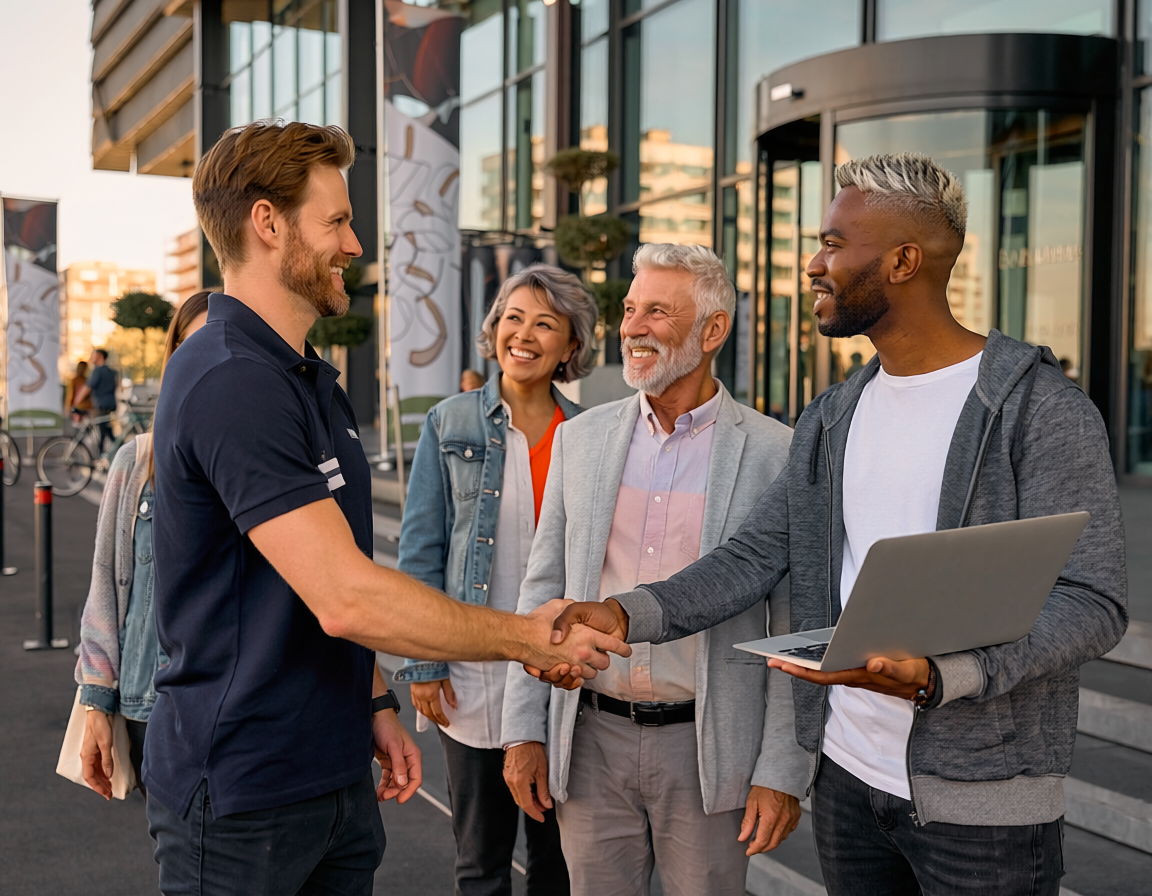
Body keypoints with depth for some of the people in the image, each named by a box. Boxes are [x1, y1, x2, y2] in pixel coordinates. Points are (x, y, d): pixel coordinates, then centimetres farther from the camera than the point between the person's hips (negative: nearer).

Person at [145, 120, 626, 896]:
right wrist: (531, 638, -18)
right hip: (242, 793, -8)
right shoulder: (230, 383, -22)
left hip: (336, 772, 9)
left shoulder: (313, 379, 10)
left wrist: (373, 702, 10)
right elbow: (346, 598, -28)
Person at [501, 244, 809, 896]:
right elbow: (544, 589, 7)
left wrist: (785, 772, -8)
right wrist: (524, 730, 4)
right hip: (591, 738, 3)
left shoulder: (774, 453, -7)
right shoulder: (581, 438, 4)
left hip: (707, 746, -2)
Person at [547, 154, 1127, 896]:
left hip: (981, 800, -6)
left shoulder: (1042, 408, -12)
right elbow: (754, 556, 7)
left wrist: (935, 677, -31)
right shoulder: (831, 420, 9)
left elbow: (1093, 602, -17)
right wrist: (629, 614, -9)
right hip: (847, 777, 6)